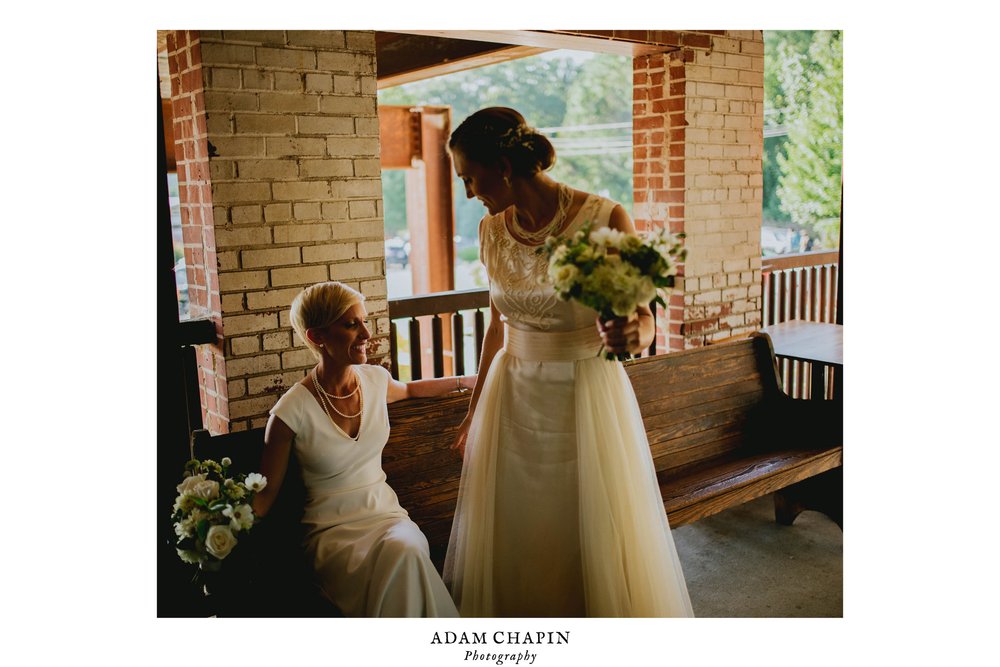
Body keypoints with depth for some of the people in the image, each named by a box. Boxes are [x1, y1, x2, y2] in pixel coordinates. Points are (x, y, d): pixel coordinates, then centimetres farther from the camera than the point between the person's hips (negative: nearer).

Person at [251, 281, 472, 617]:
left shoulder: (375, 379, 3)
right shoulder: (293, 410, -13)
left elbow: (409, 389, 30)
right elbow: (265, 493, -4)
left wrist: (465, 381, 36)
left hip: (386, 512, 4)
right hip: (332, 529, -4)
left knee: (406, 548, -33)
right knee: (400, 555, -36)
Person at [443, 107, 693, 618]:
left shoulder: (604, 219, -15)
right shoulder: (492, 230, 1)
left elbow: (645, 321, -10)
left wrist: (631, 336, -34)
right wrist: (473, 413, 16)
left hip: (587, 398, -4)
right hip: (513, 399, 4)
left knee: (595, 539, 9)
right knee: (514, 539, 14)